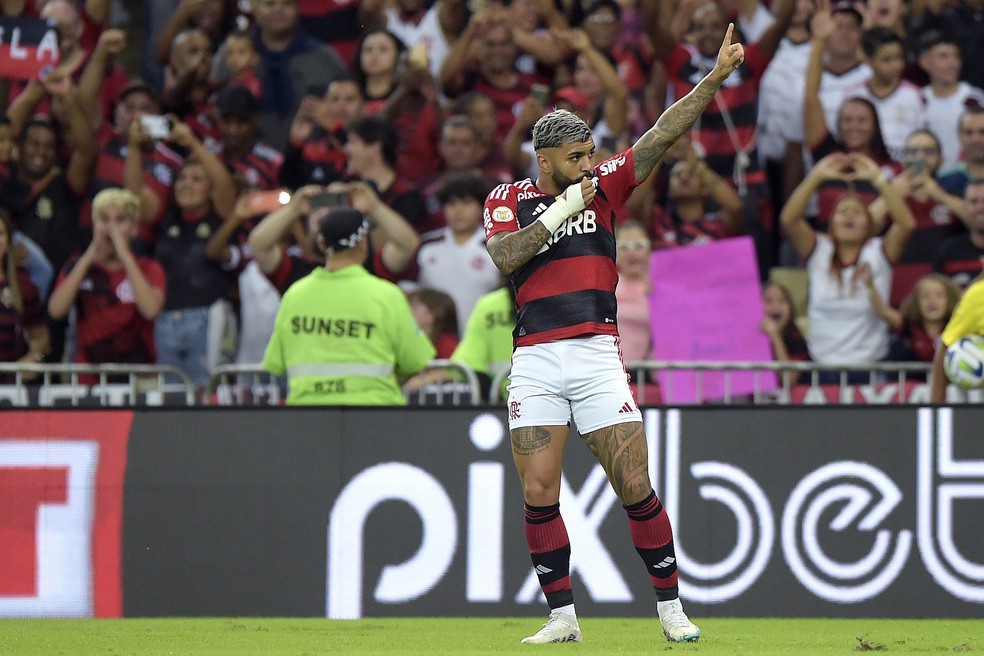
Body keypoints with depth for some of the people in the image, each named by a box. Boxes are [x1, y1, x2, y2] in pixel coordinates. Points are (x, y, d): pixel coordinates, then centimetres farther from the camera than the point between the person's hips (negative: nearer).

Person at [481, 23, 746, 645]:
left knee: (636, 487, -5)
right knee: (539, 494, -3)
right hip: (535, 359, 0)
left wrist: (715, 78, -7)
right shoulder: (508, 198, 9)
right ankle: (563, 617, 6)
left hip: (597, 356, 0)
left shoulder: (602, 187, 10)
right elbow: (506, 257, -10)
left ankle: (671, 607, 4)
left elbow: (662, 136, 2)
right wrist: (566, 208, -10)